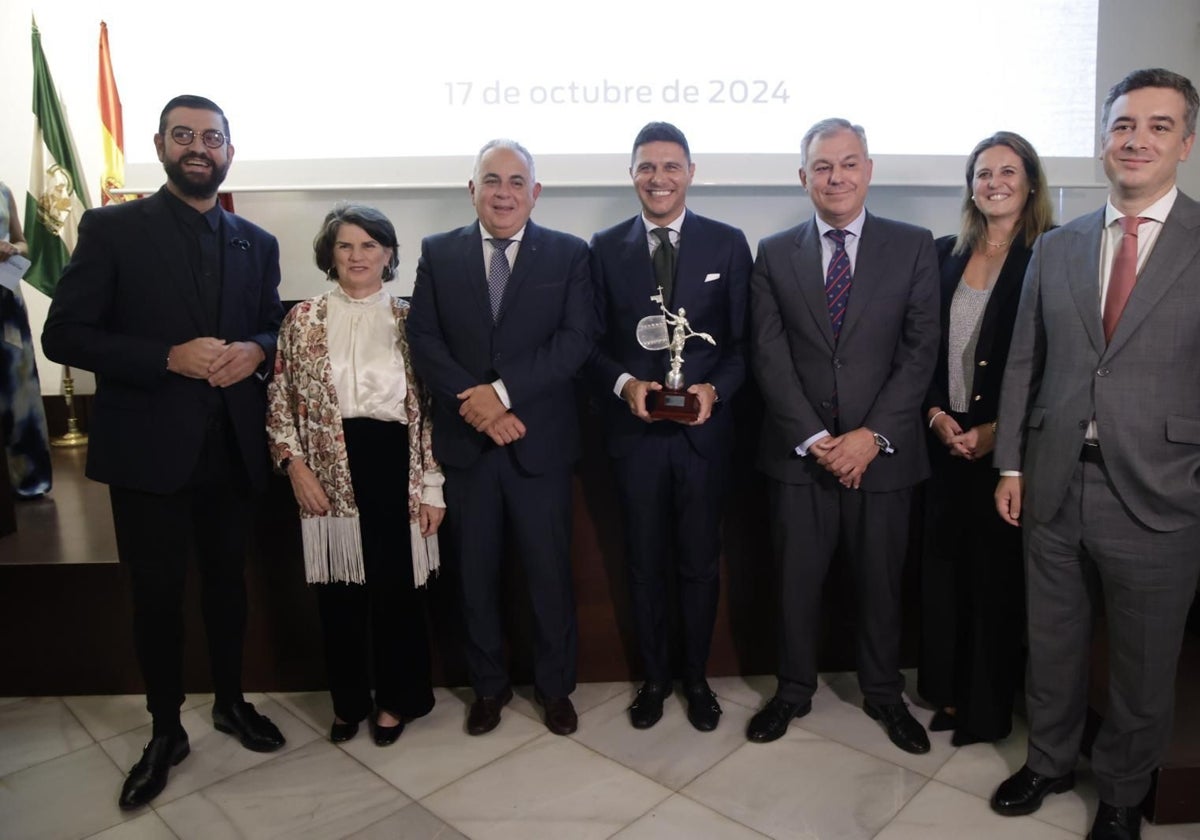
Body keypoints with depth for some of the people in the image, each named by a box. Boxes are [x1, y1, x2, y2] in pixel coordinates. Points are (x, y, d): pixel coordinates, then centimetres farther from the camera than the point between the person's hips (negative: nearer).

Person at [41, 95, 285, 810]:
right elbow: (66, 335, -8)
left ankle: (231, 702, 37)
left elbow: (276, 327, 12)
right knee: (157, 594, 9)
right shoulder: (112, 229, -3)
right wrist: (171, 358, -20)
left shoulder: (258, 243, 8)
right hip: (149, 449, -3)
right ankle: (166, 729, 28)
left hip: (234, 448, 3)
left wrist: (255, 350, -12)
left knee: (227, 581, 16)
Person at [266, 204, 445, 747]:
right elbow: (280, 400, 6)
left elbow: (428, 407, 1)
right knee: (338, 589, 10)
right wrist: (294, 464, -6)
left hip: (394, 465, -1)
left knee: (397, 585, 7)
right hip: (329, 471, 1)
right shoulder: (303, 319, 5)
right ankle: (348, 702, 31)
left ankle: (395, 699, 28)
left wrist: (431, 485, -3)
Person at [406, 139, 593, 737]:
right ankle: (488, 686, 33)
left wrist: (502, 390, -18)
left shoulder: (568, 254, 1)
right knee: (475, 575, 13)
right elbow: (423, 340, -1)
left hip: (539, 441, -1)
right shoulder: (438, 253, 6)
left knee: (550, 572, 9)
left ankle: (554, 686, 29)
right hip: (464, 443, 2)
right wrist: (474, 403, -15)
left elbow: (576, 339, -9)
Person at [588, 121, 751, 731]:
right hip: (635, 431, 1)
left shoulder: (727, 244, 1)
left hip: (703, 430, 0)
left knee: (700, 563, 12)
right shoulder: (606, 248, 4)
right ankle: (654, 677, 34)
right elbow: (595, 342, 4)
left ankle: (696, 679, 34)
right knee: (644, 564, 14)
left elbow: (743, 341, 1)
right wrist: (624, 383, -15)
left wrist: (714, 390, -17)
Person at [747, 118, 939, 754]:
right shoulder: (774, 254, 3)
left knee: (880, 579, 13)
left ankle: (883, 693, 35)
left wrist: (873, 435, -12)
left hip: (883, 450, 0)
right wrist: (814, 438, -11)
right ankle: (794, 690, 32)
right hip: (799, 451, 0)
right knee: (796, 578, 11)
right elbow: (769, 356, -3)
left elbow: (920, 350, -3)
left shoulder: (912, 248, 2)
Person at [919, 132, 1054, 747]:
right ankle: (946, 688, 28)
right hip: (944, 438, 4)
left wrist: (996, 430, -13)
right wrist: (935, 413, -5)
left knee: (997, 568, 6)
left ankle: (988, 706, 23)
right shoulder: (945, 254, 8)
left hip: (1006, 442, -4)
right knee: (942, 563, 10)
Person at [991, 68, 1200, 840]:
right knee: (1053, 646, 18)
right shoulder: (1056, 247, 7)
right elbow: (1024, 365, 8)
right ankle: (1050, 761, 42)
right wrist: (1011, 466, 6)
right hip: (1055, 488, 3)